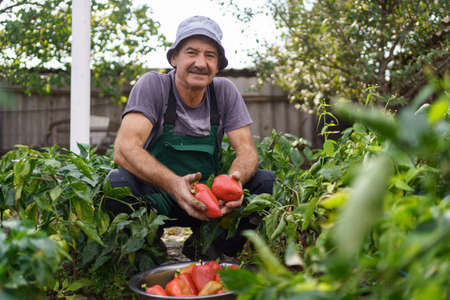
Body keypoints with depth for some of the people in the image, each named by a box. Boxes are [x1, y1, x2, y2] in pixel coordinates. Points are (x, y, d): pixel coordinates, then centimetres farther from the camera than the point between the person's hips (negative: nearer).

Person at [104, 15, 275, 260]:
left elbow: (246, 150, -6)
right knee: (118, 182, -33)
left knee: (267, 182, -18)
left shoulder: (225, 92, -1)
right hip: (155, 198, -3)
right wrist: (174, 184, -42)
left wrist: (234, 179, -32)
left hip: (209, 198, 3)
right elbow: (124, 148, -24)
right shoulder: (152, 86, -11)